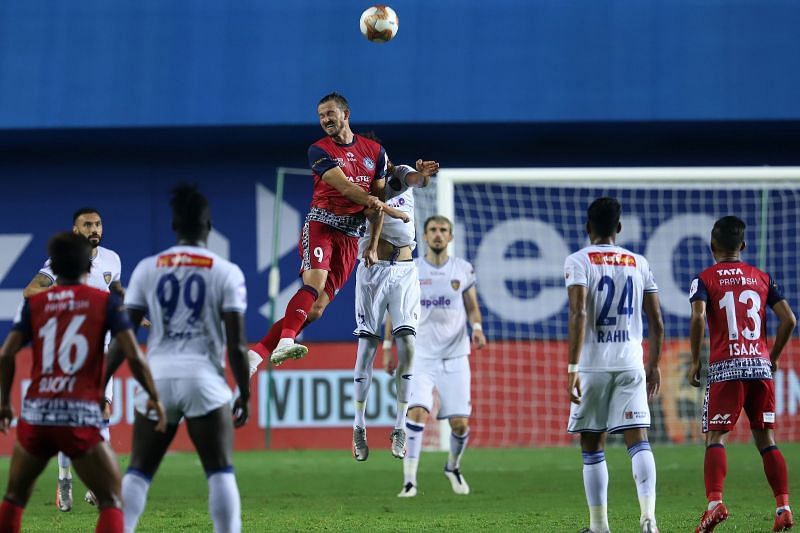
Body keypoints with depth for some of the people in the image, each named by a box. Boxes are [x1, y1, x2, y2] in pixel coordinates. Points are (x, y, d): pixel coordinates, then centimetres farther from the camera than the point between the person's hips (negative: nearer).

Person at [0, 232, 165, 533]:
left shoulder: (34, 303, 9)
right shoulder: (107, 302, 3)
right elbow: (134, 356, -5)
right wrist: (154, 397, 8)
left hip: (36, 411, 3)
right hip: (80, 414, -3)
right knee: (111, 502, 3)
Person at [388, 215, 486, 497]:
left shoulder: (463, 270, 3)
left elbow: (472, 307, 12)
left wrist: (477, 328, -9)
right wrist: (387, 348, 5)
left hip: (455, 357, 1)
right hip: (420, 356, -1)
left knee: (460, 423, -2)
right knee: (417, 412, -22)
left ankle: (453, 467, 30)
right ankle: (409, 481, -18)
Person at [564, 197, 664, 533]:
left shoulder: (578, 262, -3)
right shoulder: (638, 263, 10)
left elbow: (579, 315, -15)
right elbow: (656, 321, 10)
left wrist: (572, 367, -17)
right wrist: (654, 365, 21)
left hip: (593, 366, -3)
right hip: (631, 364, 3)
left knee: (592, 448, 7)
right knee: (638, 440, -3)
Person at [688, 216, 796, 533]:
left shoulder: (705, 279, 3)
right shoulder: (761, 278, 13)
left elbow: (698, 317, -14)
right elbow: (789, 319, 5)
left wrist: (695, 361, -5)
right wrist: (774, 357, 17)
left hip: (725, 368, -3)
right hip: (760, 366, 3)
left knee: (716, 438, -3)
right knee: (766, 440, 9)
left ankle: (715, 503, -22)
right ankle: (783, 508, 1)